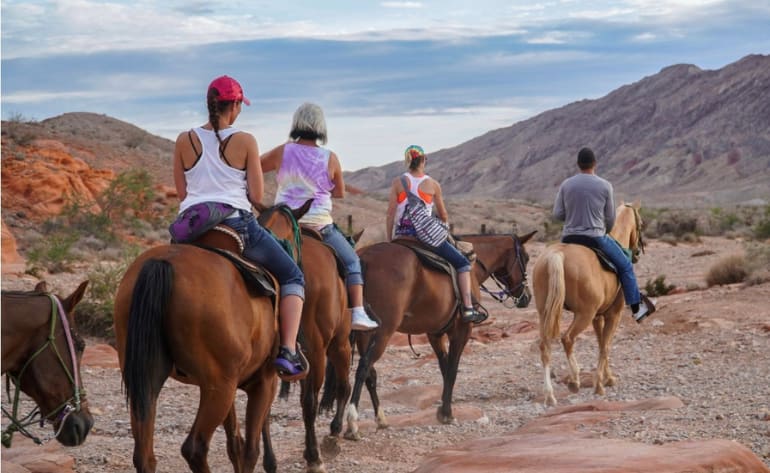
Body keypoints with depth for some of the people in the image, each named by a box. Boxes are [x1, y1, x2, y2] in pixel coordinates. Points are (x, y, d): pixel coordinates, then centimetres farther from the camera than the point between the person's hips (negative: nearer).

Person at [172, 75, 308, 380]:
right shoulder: (245, 142, -4)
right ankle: (288, 351, -5)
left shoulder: (184, 141, 4)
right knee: (293, 277, 12)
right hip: (236, 223, -3)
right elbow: (257, 197, -4)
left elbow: (181, 194, 9)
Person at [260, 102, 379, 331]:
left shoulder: (283, 152, -4)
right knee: (352, 262, 13)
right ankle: (358, 314, 1)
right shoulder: (330, 158, -6)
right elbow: (340, 192, 7)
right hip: (319, 224, -1)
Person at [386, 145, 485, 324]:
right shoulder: (433, 184, 0)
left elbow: (390, 216, 0)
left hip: (401, 236, 2)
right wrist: (443, 222, 31)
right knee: (462, 263, 10)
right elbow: (444, 216, 8)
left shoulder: (397, 182, 2)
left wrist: (389, 241, 9)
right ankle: (468, 308, -1)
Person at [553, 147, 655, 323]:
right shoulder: (605, 186, -5)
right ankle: (636, 308, 14)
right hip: (596, 237, -3)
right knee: (625, 266, 13)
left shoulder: (566, 185, -1)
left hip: (568, 238, 3)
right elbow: (610, 218, 3)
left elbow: (557, 214, 0)